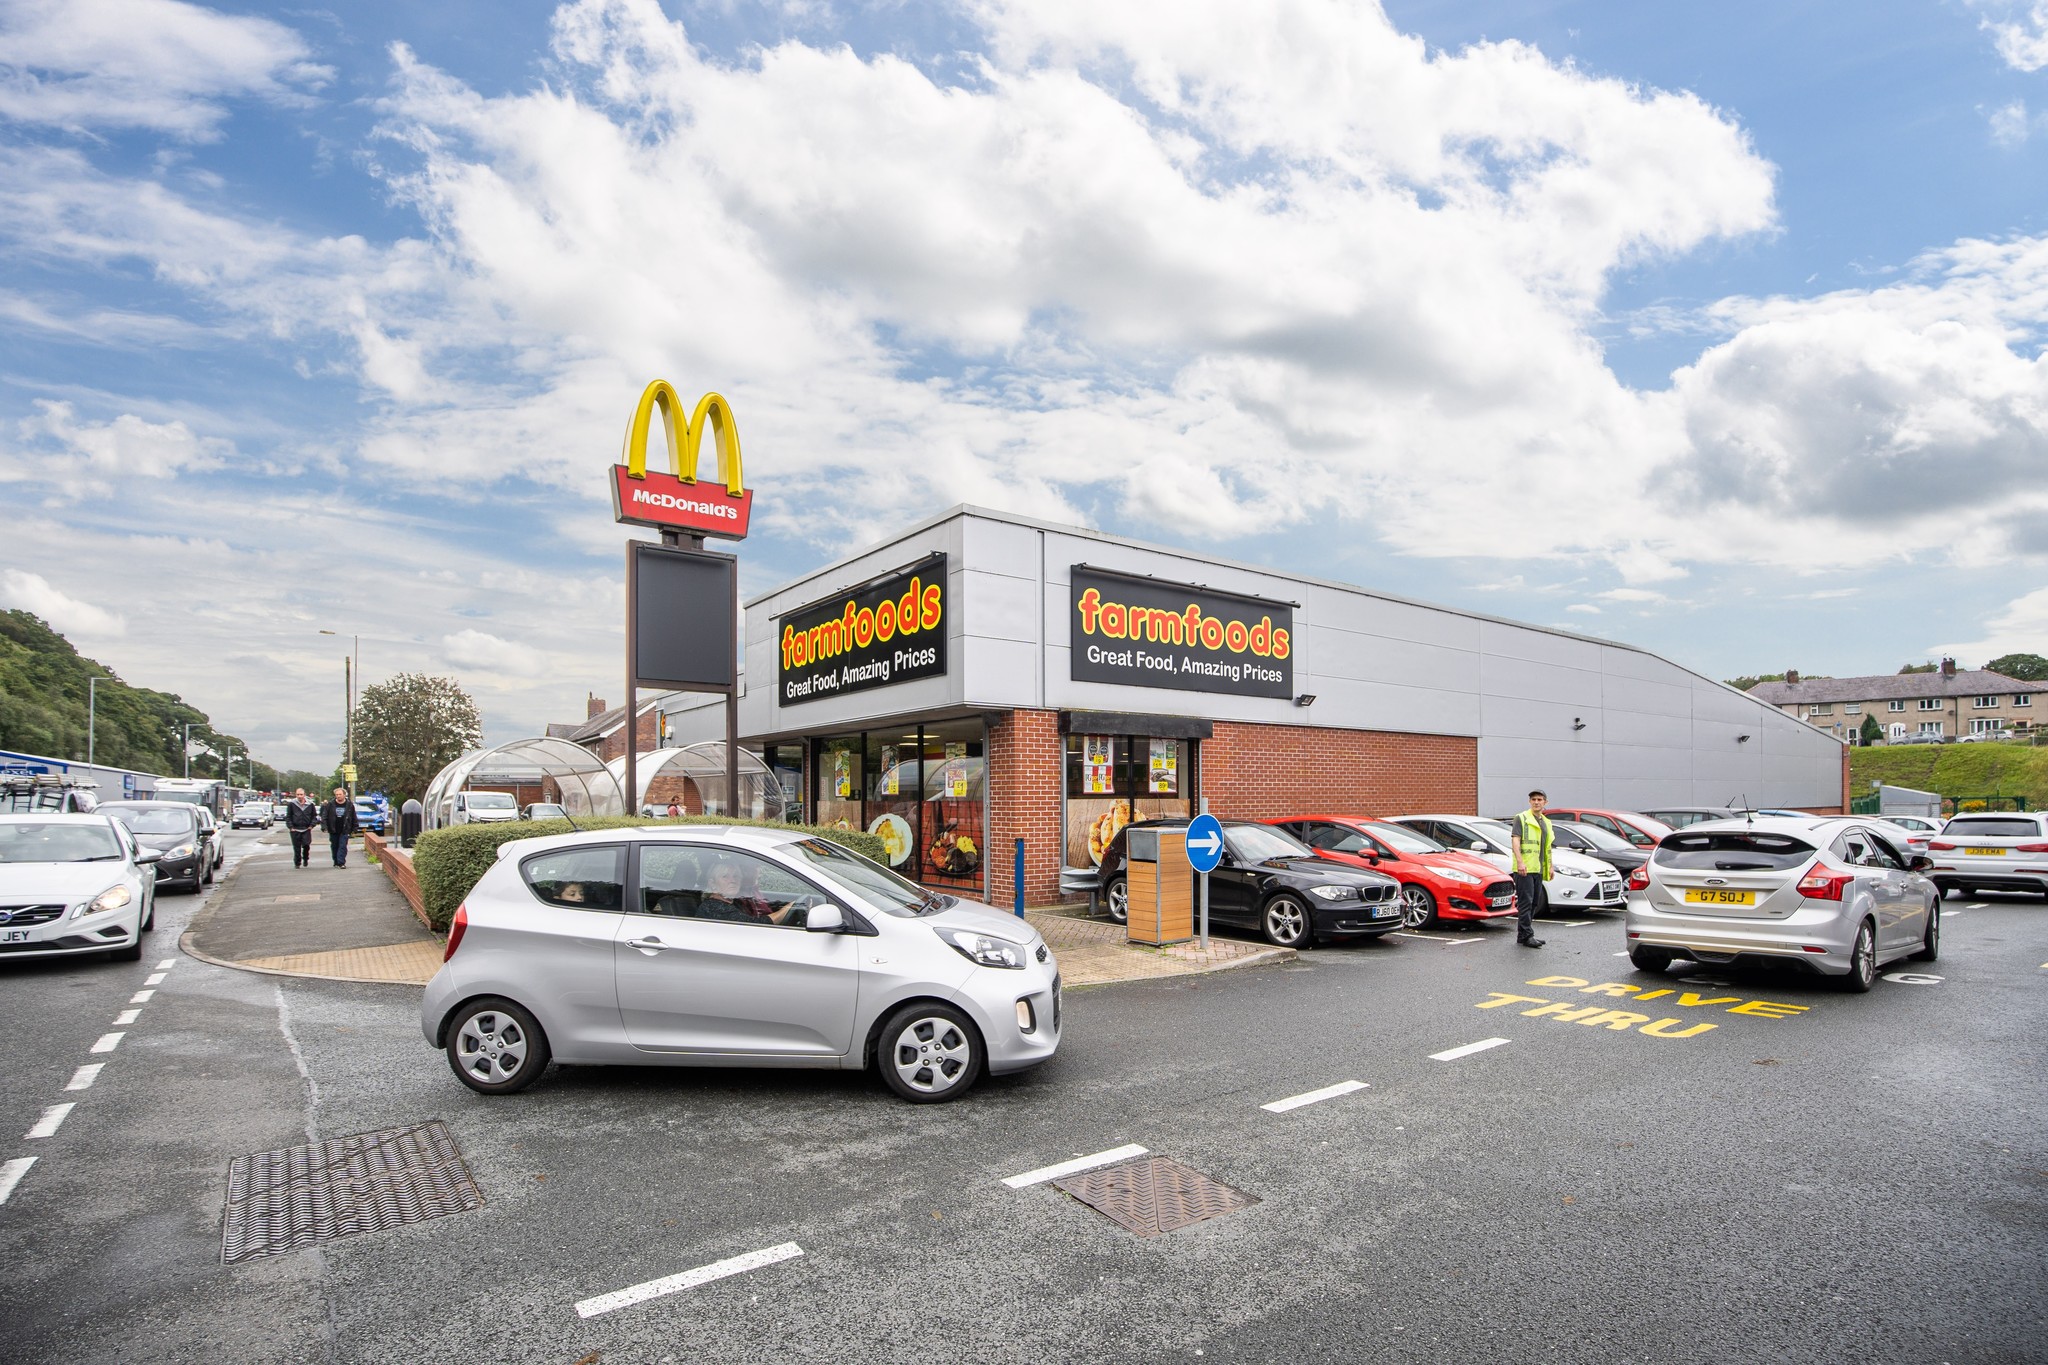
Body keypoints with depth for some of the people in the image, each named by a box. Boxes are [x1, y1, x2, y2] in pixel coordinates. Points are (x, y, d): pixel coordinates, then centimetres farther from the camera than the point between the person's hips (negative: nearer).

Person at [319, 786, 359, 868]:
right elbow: (324, 816, 0)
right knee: (334, 846, 11)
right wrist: (324, 826, -13)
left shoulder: (349, 805, 0)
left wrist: (354, 830, 4)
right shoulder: (330, 804, 0)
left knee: (343, 846, -9)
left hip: (344, 830, -2)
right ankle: (336, 862, 23)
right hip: (333, 830, 2)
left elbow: (354, 818, 5)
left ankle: (341, 862, -10)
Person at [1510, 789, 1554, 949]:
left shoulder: (1546, 822, 20)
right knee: (1525, 902, -10)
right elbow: (1516, 840, -11)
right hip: (1524, 868, -8)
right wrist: (1520, 862, -21)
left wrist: (1550, 865, 21)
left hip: (1538, 869, 8)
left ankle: (1522, 935, 18)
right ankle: (1527, 935, -9)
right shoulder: (1521, 818, -3)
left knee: (1533, 903, 11)